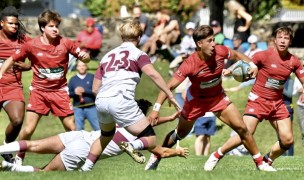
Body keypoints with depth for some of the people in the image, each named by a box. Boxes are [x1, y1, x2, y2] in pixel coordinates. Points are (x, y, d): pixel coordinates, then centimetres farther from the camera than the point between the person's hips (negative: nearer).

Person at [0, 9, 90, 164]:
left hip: (59, 91, 1)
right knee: (28, 129, -9)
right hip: (39, 91, -1)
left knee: (72, 128, 4)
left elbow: (84, 58, 0)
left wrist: (85, 56, -24)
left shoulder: (66, 43, -6)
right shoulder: (32, 45, -8)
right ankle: (18, 158, 10)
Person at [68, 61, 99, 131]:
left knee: (98, 129, -1)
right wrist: (74, 92, -12)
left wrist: (85, 91, -14)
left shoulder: (92, 77, 3)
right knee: (79, 130, 4)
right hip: (78, 109, 2)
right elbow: (68, 94, 8)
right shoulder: (73, 79, 10)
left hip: (91, 107, -2)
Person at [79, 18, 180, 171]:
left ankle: (85, 168, 25)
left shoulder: (108, 55, 26)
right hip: (121, 100, -6)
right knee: (150, 140, -1)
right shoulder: (138, 54, 11)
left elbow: (95, 88, 22)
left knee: (105, 136, 33)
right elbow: (152, 74, -8)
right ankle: (133, 146, -32)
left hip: (101, 101, 6)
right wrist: (170, 96, -9)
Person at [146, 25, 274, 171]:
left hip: (218, 97, 3)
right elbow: (169, 86, -29)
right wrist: (156, 108, -35)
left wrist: (252, 65, -14)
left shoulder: (220, 51, -22)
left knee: (241, 128, -8)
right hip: (196, 100, -3)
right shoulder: (189, 64, -32)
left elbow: (236, 55, 3)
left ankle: (259, 162, 4)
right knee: (180, 133, 11)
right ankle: (155, 158, 35)